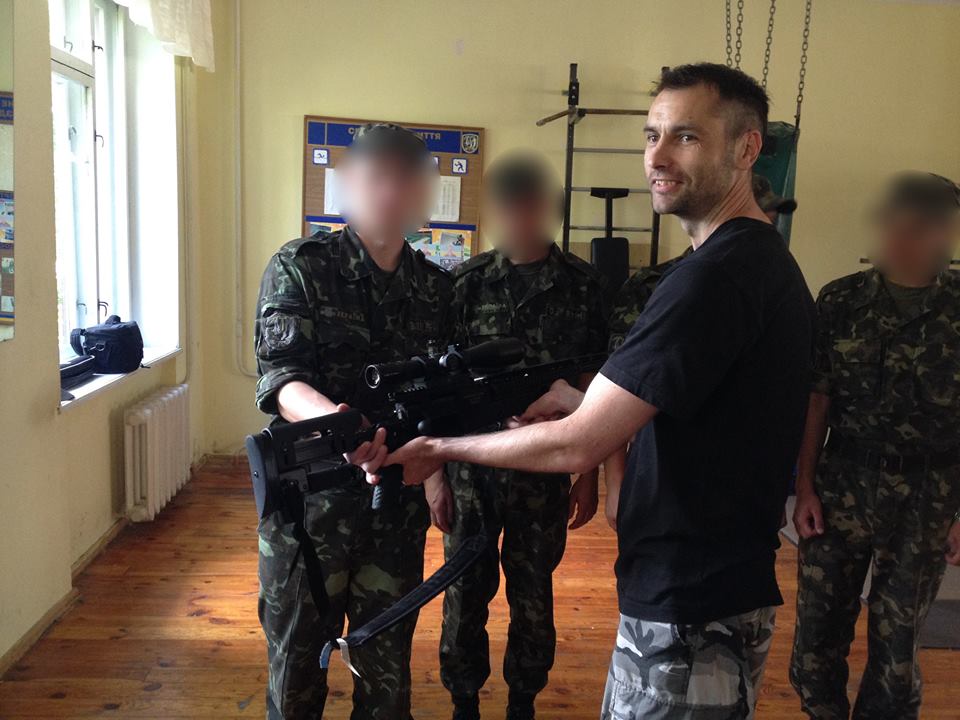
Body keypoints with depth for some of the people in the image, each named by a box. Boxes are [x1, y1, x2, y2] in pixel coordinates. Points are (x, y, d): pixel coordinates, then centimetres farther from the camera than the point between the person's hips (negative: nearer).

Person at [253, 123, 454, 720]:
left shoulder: (437, 288, 7)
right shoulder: (300, 268, -5)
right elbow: (279, 377, -17)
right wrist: (333, 420, -37)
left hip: (399, 505, 3)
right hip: (309, 498, -3)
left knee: (389, 659, 14)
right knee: (297, 654, 11)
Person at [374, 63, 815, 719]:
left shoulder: (713, 277, -24)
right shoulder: (771, 260, 8)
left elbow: (578, 446, -24)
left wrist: (441, 449, -11)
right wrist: (586, 404, 7)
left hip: (690, 616, -9)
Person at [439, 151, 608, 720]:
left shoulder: (584, 285, -3)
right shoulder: (470, 281, -1)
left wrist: (590, 475, 1)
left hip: (543, 471, 0)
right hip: (470, 464, 1)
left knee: (533, 592, 13)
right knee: (466, 589, 11)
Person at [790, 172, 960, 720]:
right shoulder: (841, 300, -1)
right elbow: (816, 400, 2)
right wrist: (805, 487, -1)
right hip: (841, 484, 1)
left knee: (897, 639, 13)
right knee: (819, 623, 10)